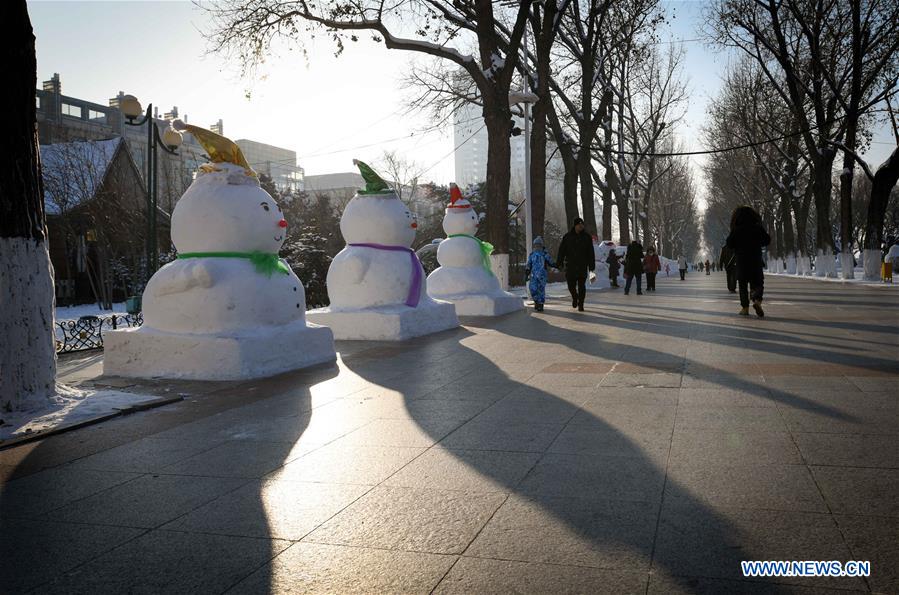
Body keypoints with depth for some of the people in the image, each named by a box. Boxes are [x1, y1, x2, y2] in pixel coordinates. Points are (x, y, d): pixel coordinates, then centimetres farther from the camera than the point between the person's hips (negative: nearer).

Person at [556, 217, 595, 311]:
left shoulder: (587, 237, 4)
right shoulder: (567, 237, 2)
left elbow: (590, 253, 4)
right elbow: (561, 251, 2)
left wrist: (592, 265, -1)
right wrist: (559, 263, -5)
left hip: (582, 266, 0)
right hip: (570, 265, 0)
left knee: (581, 286, -2)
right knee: (571, 285, -1)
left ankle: (580, 304, 9)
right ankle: (574, 297, 29)